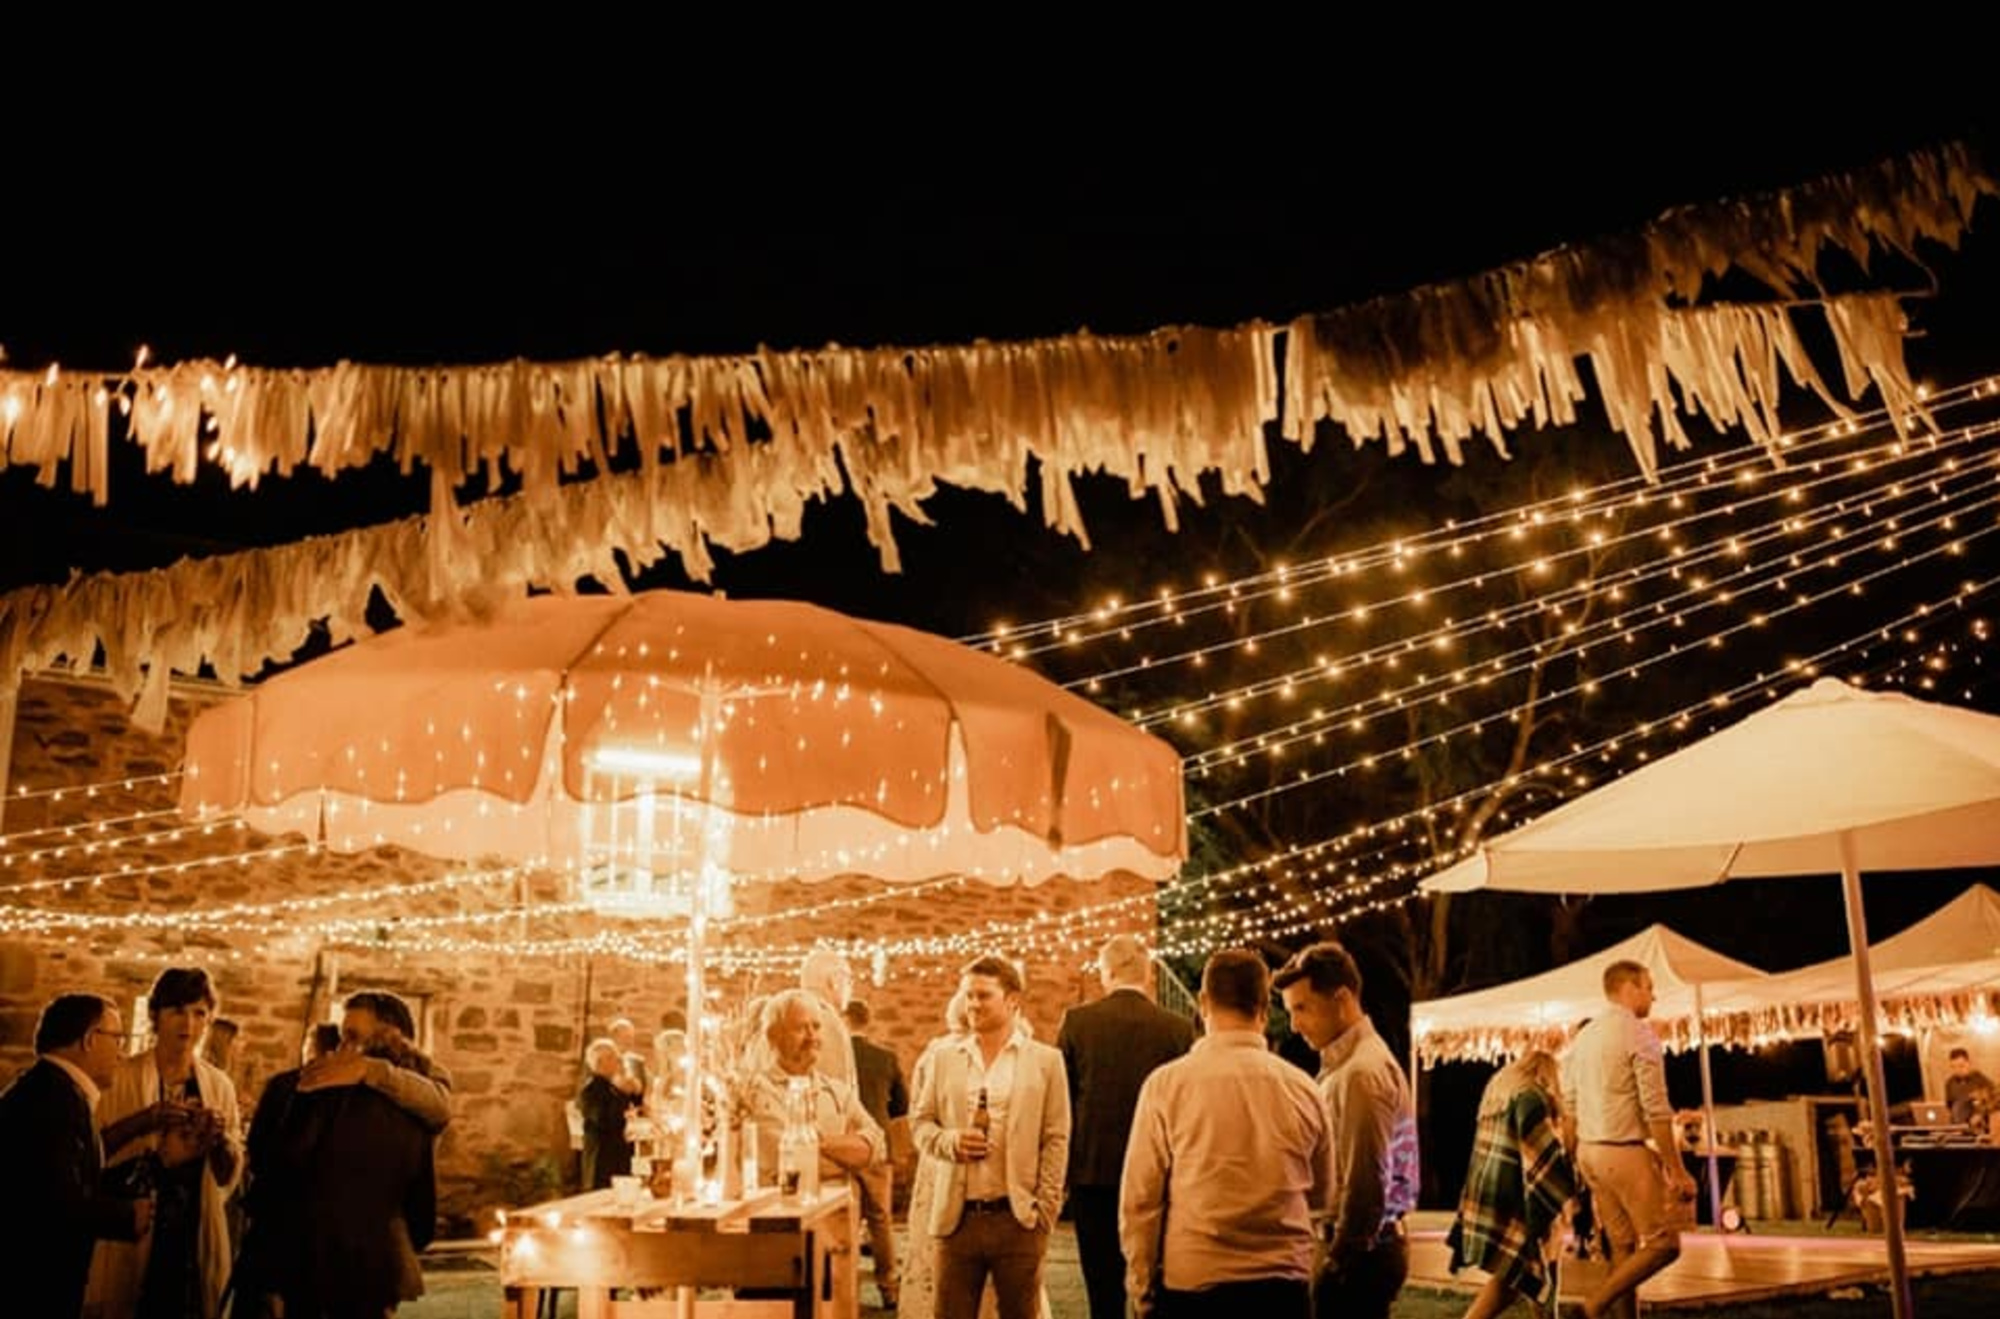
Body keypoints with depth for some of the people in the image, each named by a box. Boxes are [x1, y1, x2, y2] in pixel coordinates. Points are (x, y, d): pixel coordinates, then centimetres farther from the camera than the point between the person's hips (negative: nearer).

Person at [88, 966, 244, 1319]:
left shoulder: (219, 1085, 6)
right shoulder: (121, 1076, -2)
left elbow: (229, 1175, 5)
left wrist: (220, 1138, -14)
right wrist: (143, 1121, -23)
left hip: (195, 1233, 2)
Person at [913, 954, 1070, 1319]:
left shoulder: (1046, 1060, 2)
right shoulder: (946, 1059, 9)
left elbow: (1056, 1140, 0)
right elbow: (920, 1121, 12)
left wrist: (1045, 1209, -6)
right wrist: (949, 1141, -9)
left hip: (1018, 1219, -2)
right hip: (957, 1217, 2)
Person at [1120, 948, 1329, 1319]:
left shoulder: (1167, 1084, -6)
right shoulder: (1302, 1088, 0)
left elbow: (1139, 1197, -3)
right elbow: (1319, 1195, 13)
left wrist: (1141, 1288, 7)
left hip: (1191, 1280, -2)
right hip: (1283, 1285, 2)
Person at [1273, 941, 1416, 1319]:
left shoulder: (1362, 1072, -16)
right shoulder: (1342, 1065, 14)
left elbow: (1365, 1182, -19)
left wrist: (1339, 1259, -13)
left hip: (1358, 1254, -9)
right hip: (1361, 1249, 9)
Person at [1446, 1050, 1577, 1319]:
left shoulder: (1498, 1090, 17)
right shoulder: (1530, 1096, -12)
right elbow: (1542, 1151, -15)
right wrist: (1569, 1188, -6)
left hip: (1487, 1195, 9)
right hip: (1511, 1199, -9)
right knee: (1509, 1277, -4)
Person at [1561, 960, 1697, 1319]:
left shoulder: (1583, 1037, 12)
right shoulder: (1639, 1034, -11)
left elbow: (1569, 1111, 13)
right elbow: (1656, 1110, -15)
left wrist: (1570, 1164, 18)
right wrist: (1677, 1170, -12)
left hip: (1589, 1151, 8)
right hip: (1626, 1152, -8)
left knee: (1623, 1249, 12)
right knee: (1663, 1244, -2)